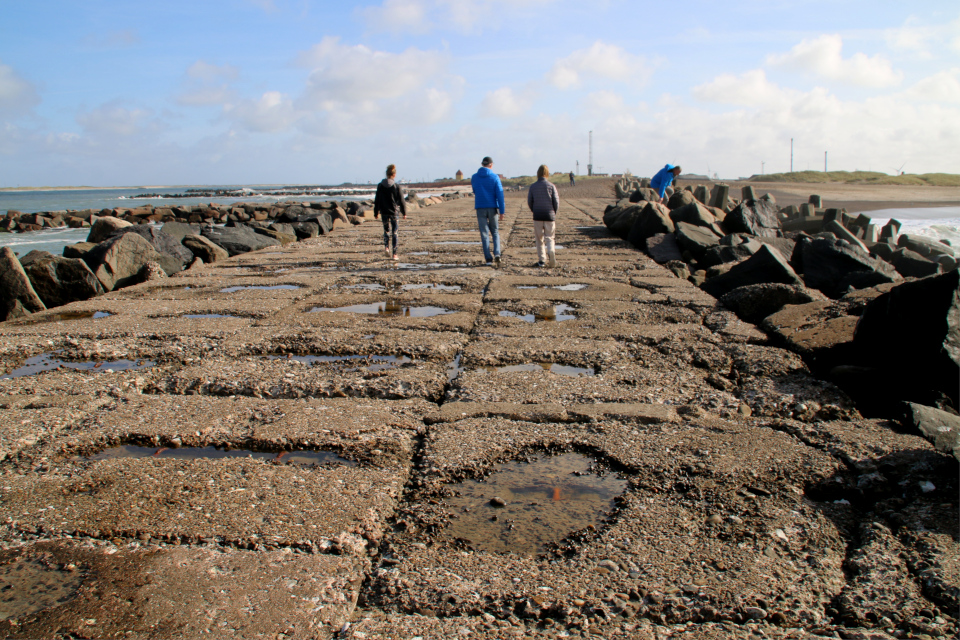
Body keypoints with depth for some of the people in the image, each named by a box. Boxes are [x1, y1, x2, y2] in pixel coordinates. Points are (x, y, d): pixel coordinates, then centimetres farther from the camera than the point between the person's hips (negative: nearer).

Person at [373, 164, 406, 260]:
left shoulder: (380, 186, 0)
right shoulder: (396, 186, -8)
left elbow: (377, 201, 5)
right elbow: (401, 201, -4)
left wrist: (376, 212, 13)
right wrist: (404, 213, 5)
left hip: (384, 212, 2)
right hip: (394, 212, -2)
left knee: (386, 231, 13)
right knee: (394, 233, 5)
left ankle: (386, 246, -13)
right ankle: (394, 254, 6)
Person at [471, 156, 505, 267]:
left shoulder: (474, 177, 4)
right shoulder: (495, 177, -4)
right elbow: (499, 194, -9)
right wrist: (502, 211, -7)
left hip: (480, 208, 1)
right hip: (492, 208, -1)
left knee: (484, 234, 4)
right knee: (495, 232, 13)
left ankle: (489, 259, -1)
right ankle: (497, 254, -6)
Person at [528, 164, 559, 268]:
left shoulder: (532, 186, 0)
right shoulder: (551, 186, -3)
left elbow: (529, 202, 2)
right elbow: (556, 202, -3)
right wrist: (554, 213, 12)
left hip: (537, 216, 1)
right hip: (550, 216, -1)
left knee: (539, 239, 10)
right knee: (549, 237, 6)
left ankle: (541, 260, 9)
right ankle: (551, 252, -23)